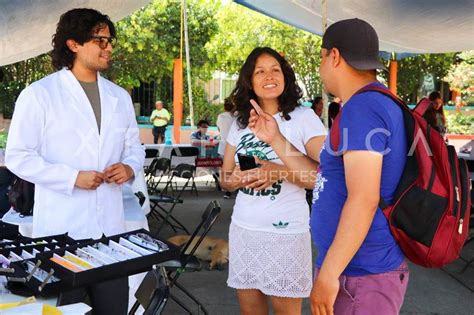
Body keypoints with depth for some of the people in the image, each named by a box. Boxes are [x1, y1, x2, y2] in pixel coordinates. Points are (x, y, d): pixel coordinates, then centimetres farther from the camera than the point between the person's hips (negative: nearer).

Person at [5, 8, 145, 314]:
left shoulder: (120, 96, 13)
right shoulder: (39, 94, -4)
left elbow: (134, 147, 19)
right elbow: (18, 156, -7)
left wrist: (130, 167, -5)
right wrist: (72, 177, -17)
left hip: (111, 226, 5)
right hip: (61, 229, -4)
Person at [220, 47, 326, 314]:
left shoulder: (304, 117, -7)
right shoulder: (240, 124, 9)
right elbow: (225, 179, 13)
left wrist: (281, 171, -23)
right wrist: (240, 178, -10)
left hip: (285, 232, -5)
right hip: (243, 229, 5)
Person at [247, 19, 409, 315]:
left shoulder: (362, 107, -18)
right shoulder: (379, 106, 15)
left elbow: (364, 200, -25)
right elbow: (320, 179, 16)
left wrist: (328, 274, -22)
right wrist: (275, 138, 15)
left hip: (360, 275, -10)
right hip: (357, 269, 10)